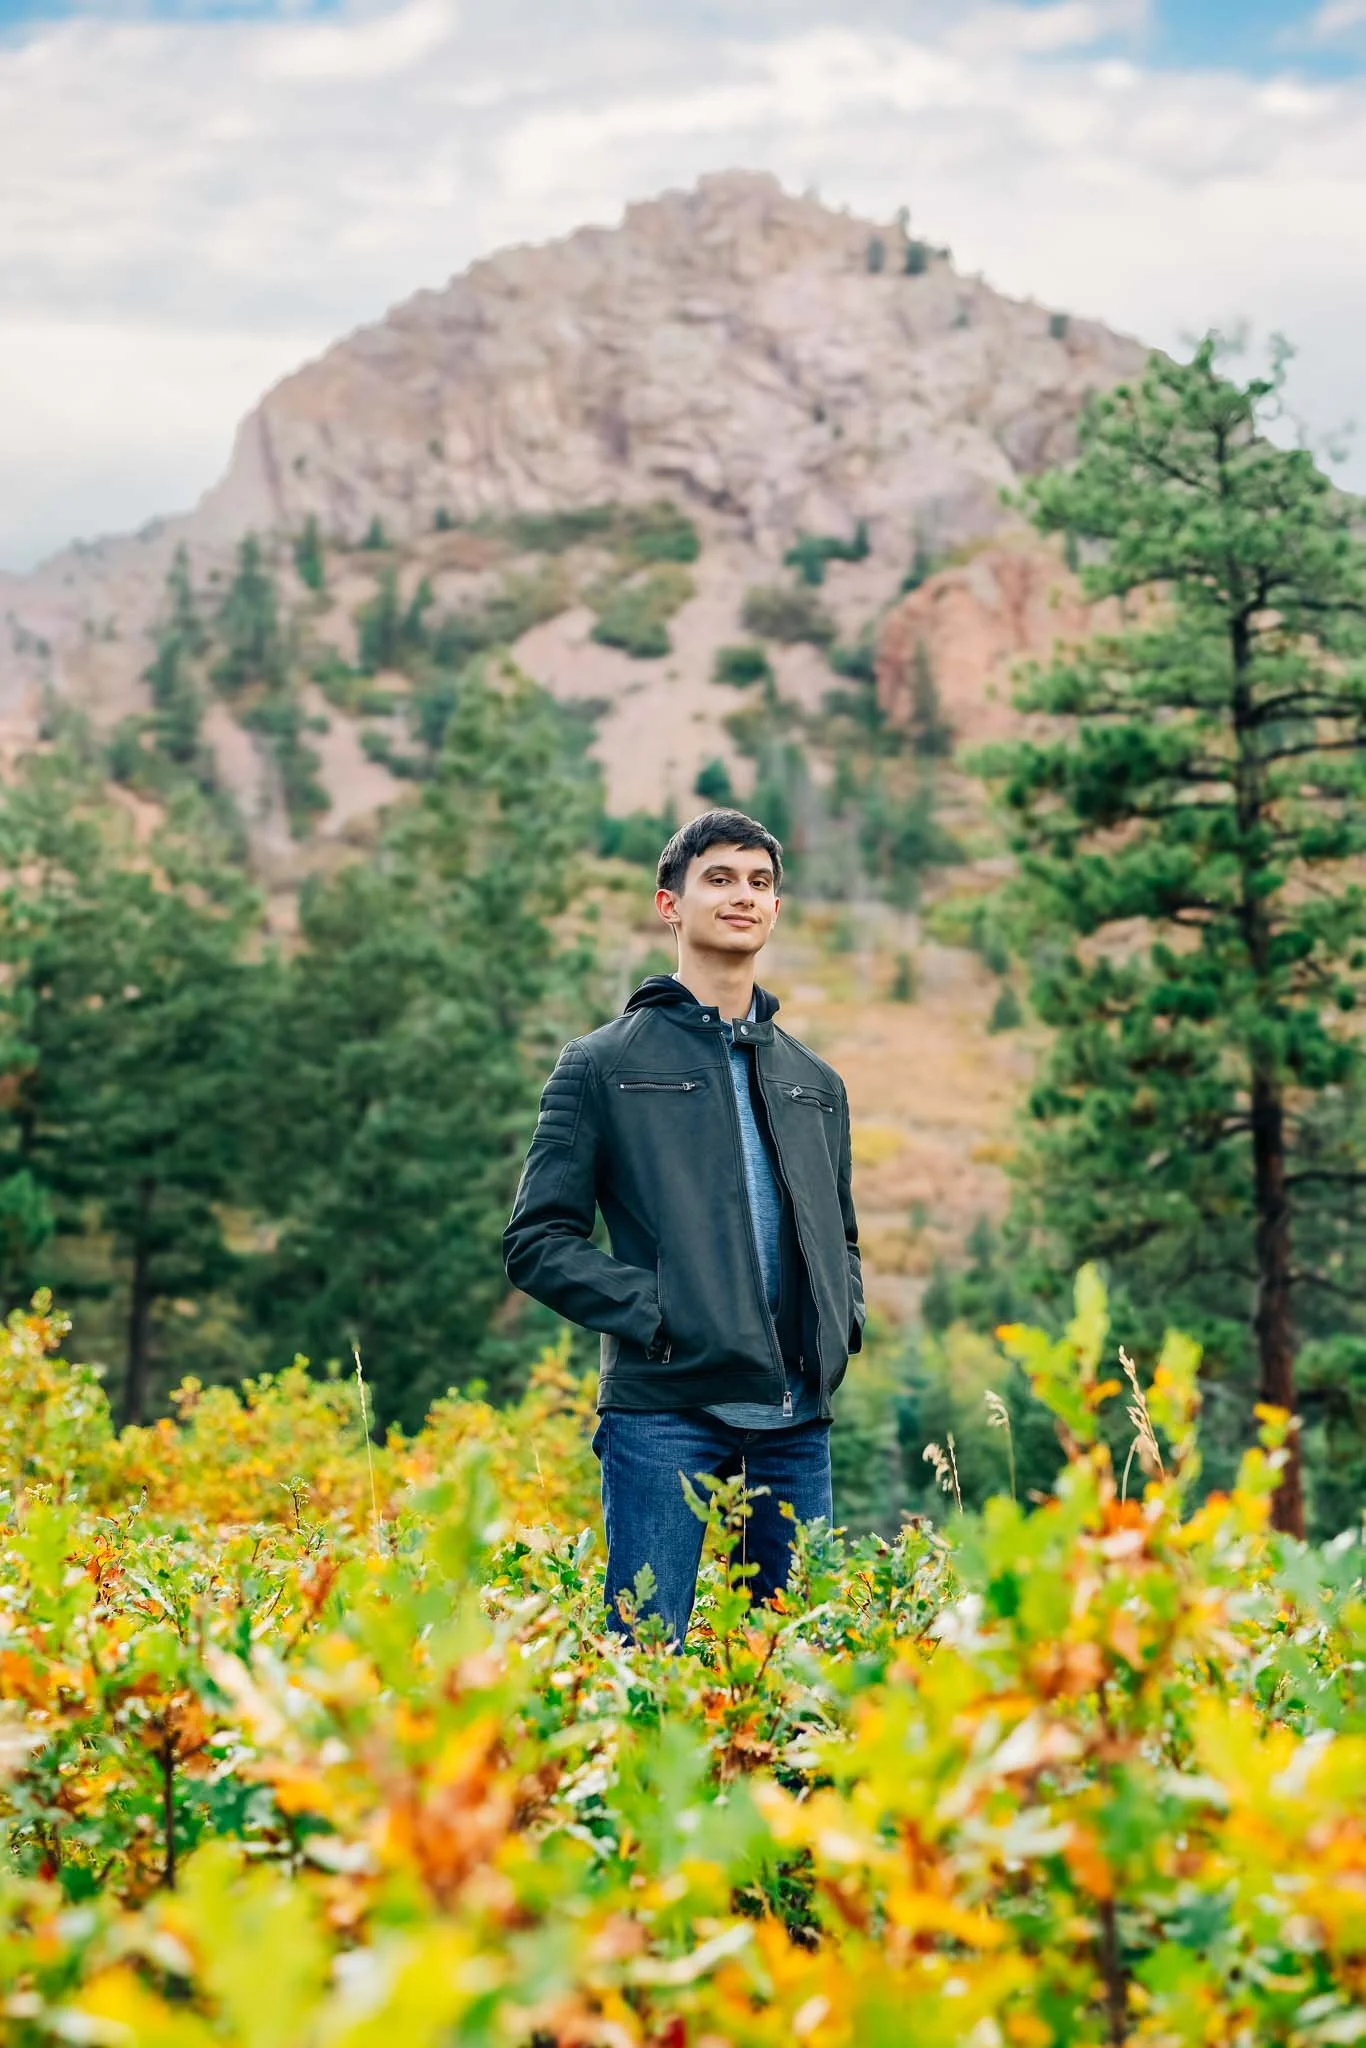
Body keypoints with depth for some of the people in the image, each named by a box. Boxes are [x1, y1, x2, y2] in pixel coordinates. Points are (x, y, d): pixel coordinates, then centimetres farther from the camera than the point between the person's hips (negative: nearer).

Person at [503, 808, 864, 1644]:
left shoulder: (815, 1082, 20)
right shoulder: (605, 1064, 5)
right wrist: (656, 1311, -12)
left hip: (797, 1420, 5)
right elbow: (538, 1241, 0)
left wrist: (844, 1319, 8)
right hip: (664, 1414, -5)